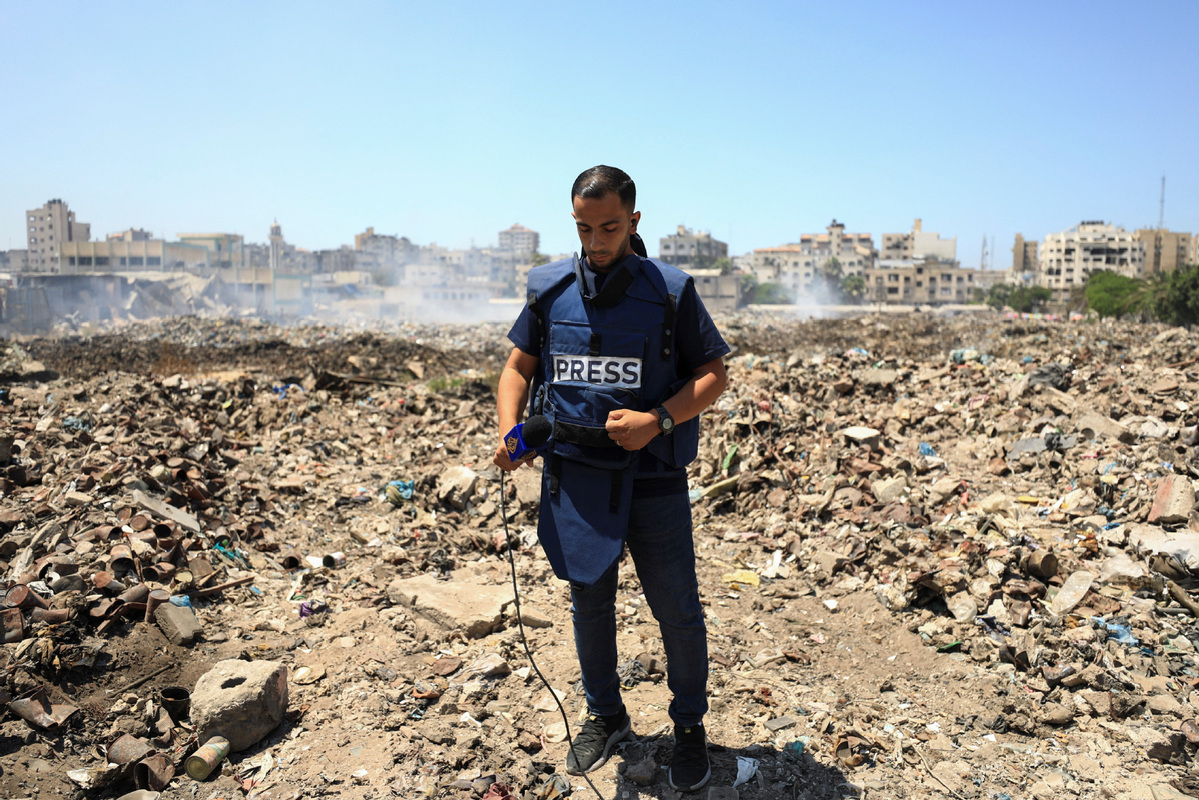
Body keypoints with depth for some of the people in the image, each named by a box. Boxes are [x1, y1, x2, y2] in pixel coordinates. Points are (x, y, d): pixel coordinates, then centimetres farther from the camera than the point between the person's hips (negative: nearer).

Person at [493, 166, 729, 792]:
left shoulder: (671, 291, -3)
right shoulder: (550, 289, 4)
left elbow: (713, 375, -1)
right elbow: (518, 367, 11)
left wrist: (658, 420, -18)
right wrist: (509, 430, -8)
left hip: (652, 478, -2)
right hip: (573, 475, 3)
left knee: (677, 610, 6)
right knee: (589, 603, 16)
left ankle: (689, 726, 31)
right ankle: (604, 717, 38)